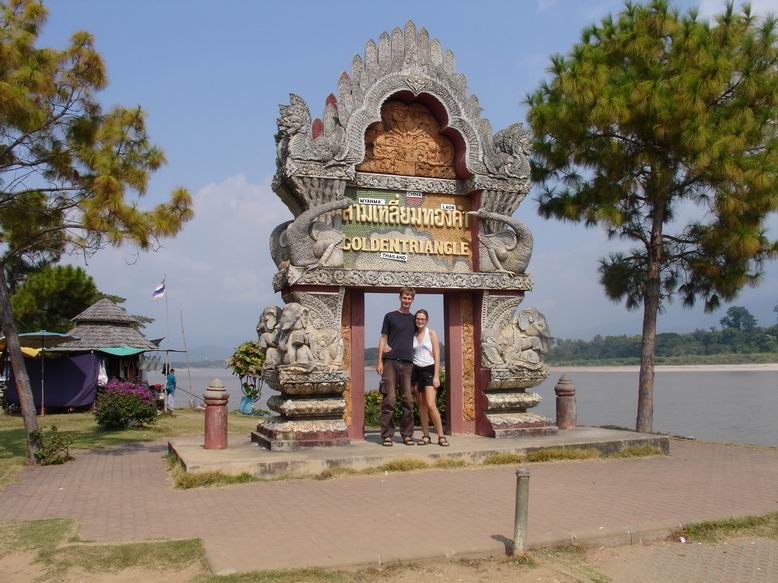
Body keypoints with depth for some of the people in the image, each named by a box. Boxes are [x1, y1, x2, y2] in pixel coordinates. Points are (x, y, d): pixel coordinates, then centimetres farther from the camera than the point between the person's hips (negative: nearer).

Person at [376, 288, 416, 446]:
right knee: (389, 399, -5)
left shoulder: (414, 319, 16)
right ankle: (387, 435, -1)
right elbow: (383, 338, 7)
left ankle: (407, 434, 7)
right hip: (390, 361, -3)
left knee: (408, 400, 1)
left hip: (407, 362, 3)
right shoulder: (390, 316, 9)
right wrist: (380, 361, -1)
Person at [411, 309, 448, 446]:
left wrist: (436, 376, -11)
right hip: (416, 371, 4)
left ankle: (441, 436, -6)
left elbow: (437, 356, -4)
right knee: (422, 406, 3)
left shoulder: (431, 333, 1)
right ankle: (426, 436, 9)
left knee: (431, 405, -14)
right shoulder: (412, 335, 12)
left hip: (429, 370, -4)